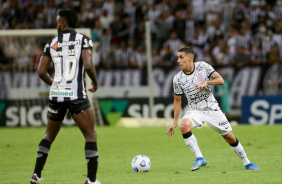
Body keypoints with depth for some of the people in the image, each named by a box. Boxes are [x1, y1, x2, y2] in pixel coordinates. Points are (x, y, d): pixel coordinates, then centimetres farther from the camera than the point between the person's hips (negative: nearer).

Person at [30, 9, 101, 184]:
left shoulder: (52, 43, 7)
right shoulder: (83, 40, -3)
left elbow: (41, 71, 4)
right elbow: (88, 65, -17)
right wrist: (95, 82, 1)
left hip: (56, 95, 4)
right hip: (76, 96, -4)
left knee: (49, 136, 20)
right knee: (91, 135, 4)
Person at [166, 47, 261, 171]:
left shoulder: (203, 66, -9)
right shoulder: (177, 79, -6)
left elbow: (220, 80, -8)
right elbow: (177, 100, 4)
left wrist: (206, 82, -26)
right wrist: (175, 122, 2)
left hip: (212, 108, 0)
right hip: (194, 110, 0)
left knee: (230, 138, 3)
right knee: (184, 125, -32)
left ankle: (247, 163, 25)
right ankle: (199, 158, -23)